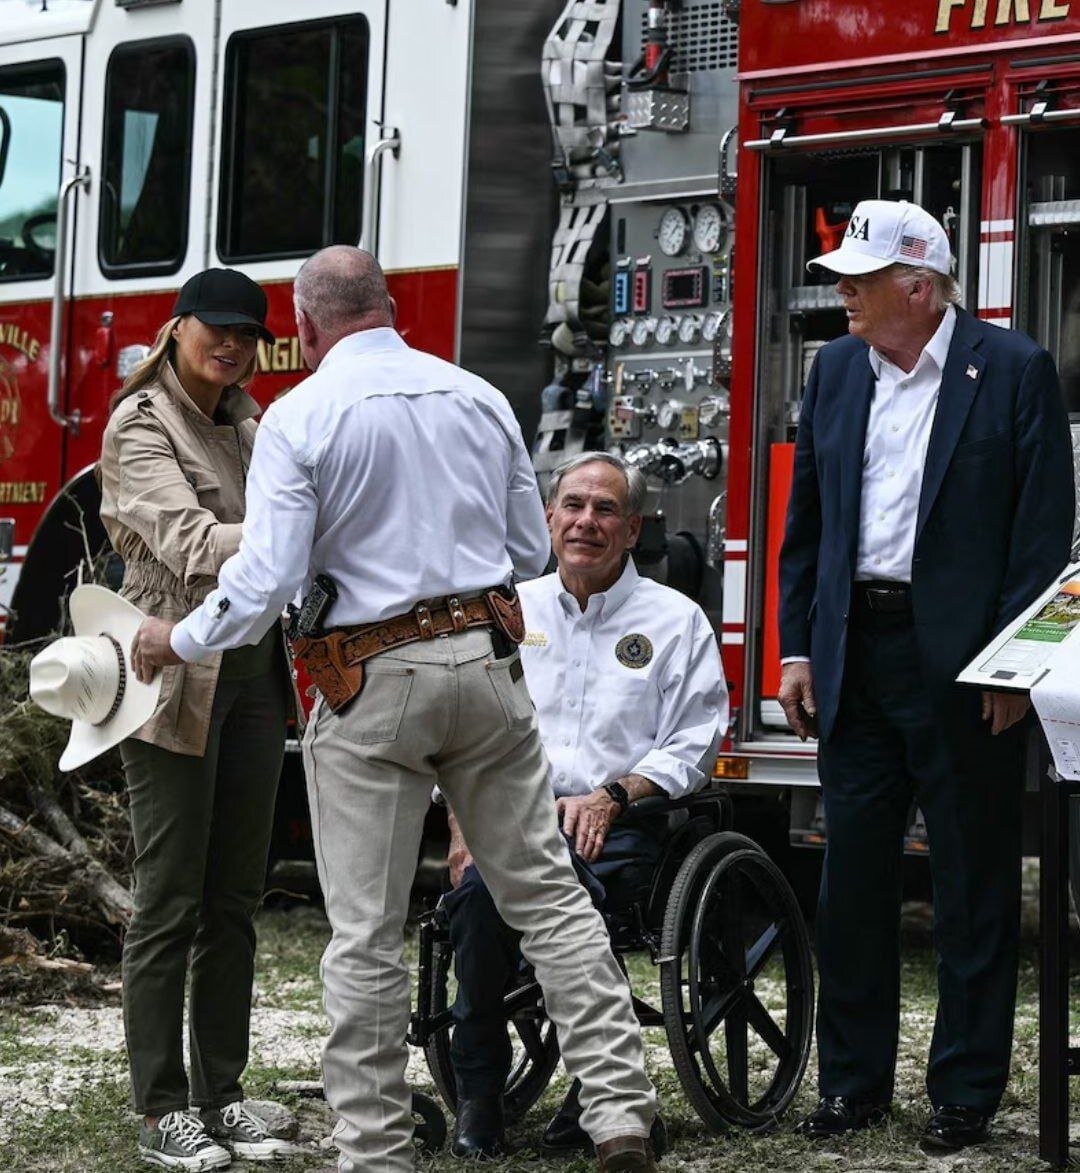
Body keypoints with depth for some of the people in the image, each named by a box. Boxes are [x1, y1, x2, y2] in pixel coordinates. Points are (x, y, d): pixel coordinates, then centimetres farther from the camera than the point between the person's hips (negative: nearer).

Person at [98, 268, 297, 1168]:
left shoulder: (247, 422, 15)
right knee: (169, 902, -2)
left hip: (253, 673, 7)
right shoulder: (141, 426, -9)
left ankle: (222, 1094, 17)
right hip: (176, 678, -7)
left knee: (235, 899, 10)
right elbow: (187, 543, -23)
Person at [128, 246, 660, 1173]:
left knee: (365, 934, 3)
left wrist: (179, 642, 4)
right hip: (486, 660, 4)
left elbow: (267, 579, -12)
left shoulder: (299, 418, -7)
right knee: (547, 894, 9)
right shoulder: (480, 399, 8)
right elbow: (532, 550, 14)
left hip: (371, 684, -4)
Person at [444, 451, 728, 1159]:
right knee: (478, 888, -33)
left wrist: (611, 797, -14)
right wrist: (465, 822, -5)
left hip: (617, 828, -2)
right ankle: (479, 1093, -18)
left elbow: (692, 748, 1)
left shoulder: (675, 620, 10)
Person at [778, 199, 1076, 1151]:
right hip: (855, 653, 5)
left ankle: (967, 1091, 13)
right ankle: (854, 1079, 20)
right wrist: (796, 648, 9)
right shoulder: (837, 370, 11)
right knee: (853, 874, 9)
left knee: (975, 885, 4)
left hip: (960, 662, -5)